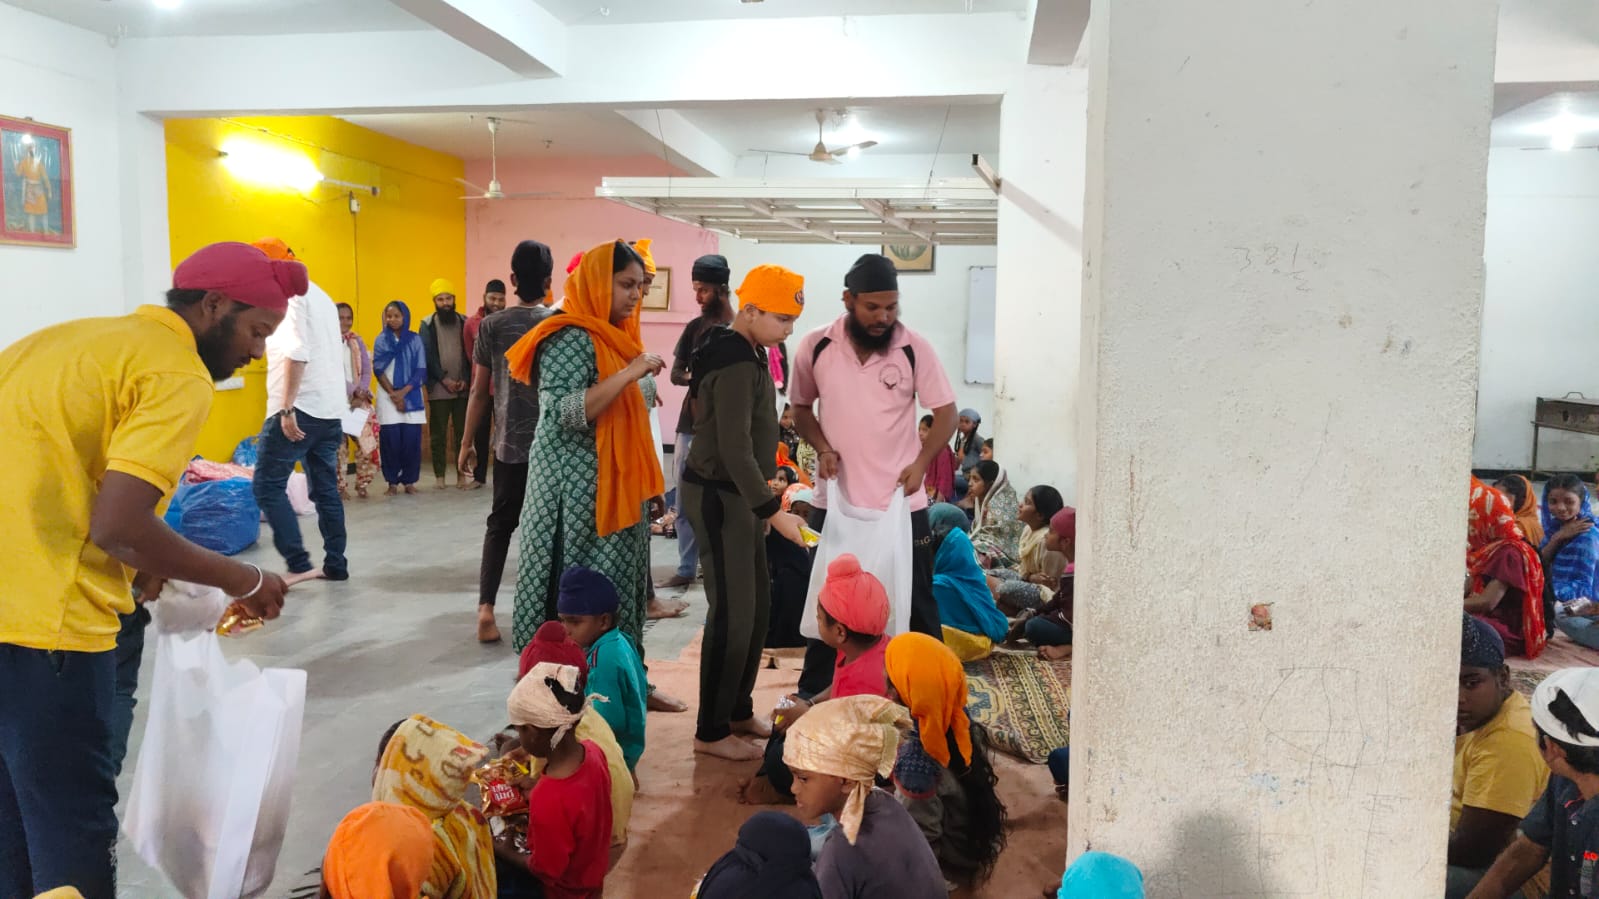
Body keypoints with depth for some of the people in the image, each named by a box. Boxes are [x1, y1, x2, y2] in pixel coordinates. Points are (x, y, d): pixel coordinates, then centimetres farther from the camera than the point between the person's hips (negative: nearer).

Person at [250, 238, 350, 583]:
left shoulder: (290, 294, -9)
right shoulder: (320, 295, 20)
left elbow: (296, 353, -21)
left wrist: (286, 408, -22)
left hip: (300, 409, -9)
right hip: (330, 409, 9)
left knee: (266, 485, -4)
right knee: (326, 489, 12)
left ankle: (298, 564, -8)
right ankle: (335, 565, 14)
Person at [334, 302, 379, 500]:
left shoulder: (357, 341, 13)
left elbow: (367, 370, 7)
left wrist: (362, 391, -9)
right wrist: (354, 391, -17)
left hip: (360, 400, 4)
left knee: (368, 441, -4)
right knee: (338, 444, -6)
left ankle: (362, 484, 10)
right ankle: (340, 487, 3)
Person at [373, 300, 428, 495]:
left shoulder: (415, 340, 6)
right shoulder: (381, 340, 7)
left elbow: (421, 370, 0)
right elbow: (378, 370, 0)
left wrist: (403, 392, -11)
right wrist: (393, 394, -10)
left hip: (411, 396, 0)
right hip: (388, 397, 0)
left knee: (412, 439, -3)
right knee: (390, 440, -4)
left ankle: (409, 481, 7)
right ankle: (392, 482, 5)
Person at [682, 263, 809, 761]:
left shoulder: (746, 353, 11)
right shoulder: (736, 363, -20)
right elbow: (734, 449, -25)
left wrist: (764, 498, 19)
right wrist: (773, 510, -23)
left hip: (736, 494, 10)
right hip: (718, 496, -10)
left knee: (757, 604, 15)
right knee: (734, 613, -6)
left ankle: (738, 710, 28)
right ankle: (711, 731, 7)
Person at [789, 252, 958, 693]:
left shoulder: (915, 348, -8)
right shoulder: (815, 347, -5)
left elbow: (946, 413, -1)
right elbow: (800, 408, 9)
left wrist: (921, 463, -14)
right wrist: (822, 447, -9)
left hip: (902, 503, -1)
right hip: (836, 500, 1)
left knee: (916, 603, 9)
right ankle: (814, 694, 28)